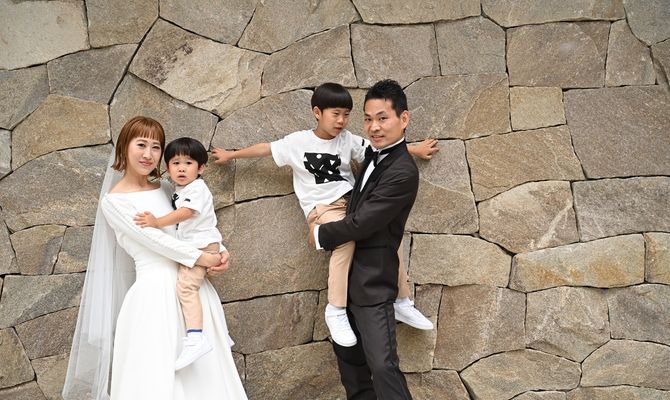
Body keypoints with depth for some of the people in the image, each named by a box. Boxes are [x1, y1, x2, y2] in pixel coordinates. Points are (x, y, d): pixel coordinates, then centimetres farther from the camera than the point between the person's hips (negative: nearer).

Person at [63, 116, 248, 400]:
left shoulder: (165, 188, 14)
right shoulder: (113, 201, -2)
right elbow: (152, 239, -11)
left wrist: (220, 253, -4)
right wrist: (201, 258, -12)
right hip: (155, 290, -6)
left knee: (203, 371, 5)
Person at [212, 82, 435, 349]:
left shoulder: (348, 140, 9)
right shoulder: (298, 142, 1)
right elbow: (265, 149, 10)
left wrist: (415, 150, 20)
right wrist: (230, 155, 18)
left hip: (351, 202, 4)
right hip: (322, 208, -4)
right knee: (347, 238, -36)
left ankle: (402, 303, 2)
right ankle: (336, 311, -29)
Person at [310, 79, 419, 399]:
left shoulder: (402, 172, -22)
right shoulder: (374, 153, 6)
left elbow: (362, 223, -22)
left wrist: (320, 235, -6)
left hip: (372, 281, -9)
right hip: (350, 274, 9)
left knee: (381, 363, -12)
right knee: (347, 351, 19)